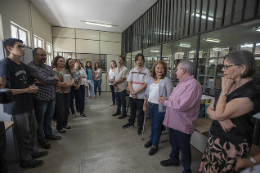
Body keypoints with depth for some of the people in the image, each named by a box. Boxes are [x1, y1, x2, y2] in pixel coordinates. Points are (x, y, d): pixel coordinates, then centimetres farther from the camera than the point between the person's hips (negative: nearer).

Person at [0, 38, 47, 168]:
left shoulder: (23, 65, 13)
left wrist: (33, 87, 1)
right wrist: (26, 90, -21)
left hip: (28, 104, 8)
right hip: (16, 107, -8)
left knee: (33, 129, 18)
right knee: (23, 135, 5)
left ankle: (32, 151, 39)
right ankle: (25, 161, 26)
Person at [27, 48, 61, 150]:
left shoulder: (48, 67, 9)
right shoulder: (31, 66, -14)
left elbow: (55, 80, -1)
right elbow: (45, 79, -24)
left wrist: (44, 82, -18)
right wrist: (54, 78, -5)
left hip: (52, 96, 7)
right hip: (40, 98, -7)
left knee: (49, 118, 21)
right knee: (40, 120, 11)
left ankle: (49, 134, 40)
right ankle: (41, 139, 29)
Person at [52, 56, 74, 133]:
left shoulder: (66, 70, 13)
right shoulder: (54, 70, -7)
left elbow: (72, 79, 8)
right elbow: (56, 82, -19)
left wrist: (70, 83, -15)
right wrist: (68, 83, -12)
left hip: (67, 93, 6)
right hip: (59, 93, -6)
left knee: (66, 109, 13)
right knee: (60, 110, 1)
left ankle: (65, 124, 31)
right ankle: (59, 127, 18)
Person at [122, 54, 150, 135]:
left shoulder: (146, 71, -8)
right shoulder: (132, 71, 6)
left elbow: (146, 84, -14)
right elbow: (129, 82, 2)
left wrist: (135, 92, -15)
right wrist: (132, 92, -11)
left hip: (141, 96, -4)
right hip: (132, 95, 4)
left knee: (140, 112, 10)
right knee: (132, 110, 21)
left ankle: (139, 127, 28)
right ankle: (131, 123, 41)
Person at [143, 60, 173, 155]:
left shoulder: (166, 81, -14)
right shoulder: (151, 79, 6)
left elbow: (169, 96, -15)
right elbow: (147, 92, 13)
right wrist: (144, 104, 14)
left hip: (160, 107, -6)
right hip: (151, 105, 6)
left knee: (157, 126, 7)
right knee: (152, 124, 21)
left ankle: (155, 145, 27)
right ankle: (151, 139, 43)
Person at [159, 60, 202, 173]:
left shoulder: (193, 85, -25)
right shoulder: (181, 83, 8)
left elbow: (181, 105, -32)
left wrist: (165, 102, -19)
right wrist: (166, 99, -4)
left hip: (182, 124, -9)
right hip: (173, 121, 9)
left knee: (184, 148, 14)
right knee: (173, 143, 27)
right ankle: (174, 160, 51)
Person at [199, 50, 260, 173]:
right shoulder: (229, 87, 7)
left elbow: (219, 114, -24)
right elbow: (209, 109, 7)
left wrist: (224, 91, -16)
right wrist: (221, 118, -13)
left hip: (231, 145, -7)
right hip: (214, 139, 7)